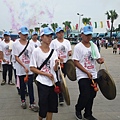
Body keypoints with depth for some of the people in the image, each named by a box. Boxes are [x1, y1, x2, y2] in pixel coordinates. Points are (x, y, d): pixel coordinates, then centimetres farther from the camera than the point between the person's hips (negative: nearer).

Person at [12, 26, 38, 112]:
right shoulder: (16, 44, -5)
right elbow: (16, 58, -9)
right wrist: (24, 67, -18)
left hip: (30, 68, 1)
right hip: (21, 69, -1)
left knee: (30, 85, 2)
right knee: (22, 85, 12)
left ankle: (32, 103, 7)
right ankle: (23, 101, 31)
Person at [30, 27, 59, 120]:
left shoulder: (53, 52, 5)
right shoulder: (36, 51, -8)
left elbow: (55, 69, 4)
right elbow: (32, 68, -8)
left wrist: (56, 64, -19)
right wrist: (46, 74, -15)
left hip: (53, 82, 5)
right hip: (42, 82, -4)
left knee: (51, 106, 10)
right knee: (43, 104, 2)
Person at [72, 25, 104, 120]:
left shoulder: (94, 46, 9)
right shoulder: (78, 47, -7)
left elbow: (98, 58, 11)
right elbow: (76, 62, -11)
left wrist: (100, 60, -15)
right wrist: (87, 72, -16)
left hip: (93, 75, 6)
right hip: (83, 76, -5)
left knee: (92, 95, 10)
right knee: (85, 95, -10)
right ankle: (78, 110, 20)